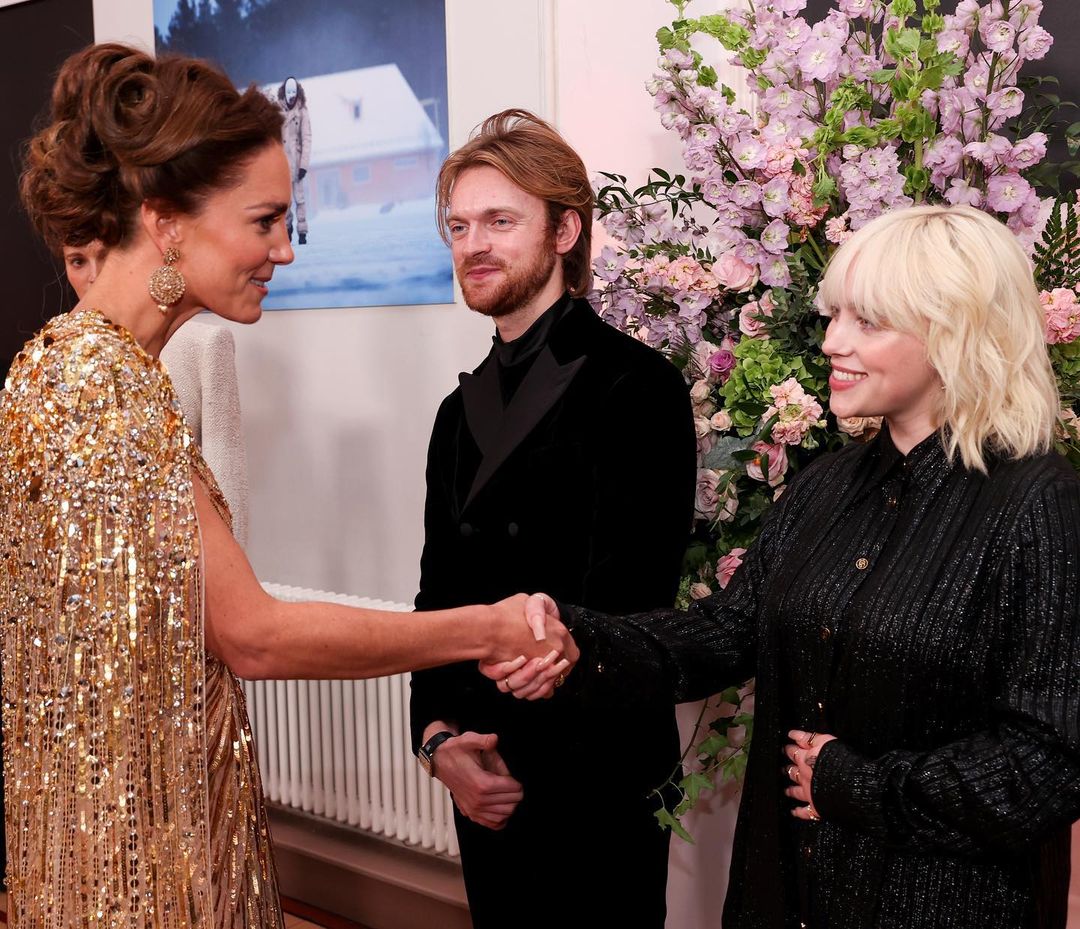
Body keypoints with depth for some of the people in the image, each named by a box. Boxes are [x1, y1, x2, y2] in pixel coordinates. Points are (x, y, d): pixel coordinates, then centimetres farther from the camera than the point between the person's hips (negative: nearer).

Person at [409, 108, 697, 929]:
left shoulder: (634, 386, -13)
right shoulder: (464, 409, 11)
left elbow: (625, 606, -17)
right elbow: (441, 592, 12)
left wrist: (529, 763, -14)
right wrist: (440, 738, -2)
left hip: (595, 790, -6)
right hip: (485, 781, 7)